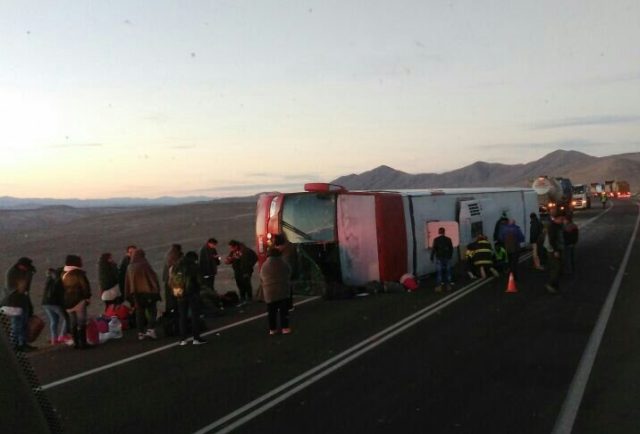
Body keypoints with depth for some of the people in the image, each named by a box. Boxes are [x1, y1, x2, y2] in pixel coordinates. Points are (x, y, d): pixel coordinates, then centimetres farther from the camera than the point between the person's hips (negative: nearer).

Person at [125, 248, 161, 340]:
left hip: (136, 293, 5)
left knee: (139, 312, 10)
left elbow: (127, 282, 8)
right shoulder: (145, 265, -11)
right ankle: (150, 329, -8)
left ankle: (141, 333, 10)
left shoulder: (130, 267, 5)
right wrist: (156, 289, -6)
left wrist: (129, 295, 13)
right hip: (148, 291, -5)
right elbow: (153, 277, -12)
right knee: (152, 311, 5)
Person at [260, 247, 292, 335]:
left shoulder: (264, 266, 3)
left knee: (271, 312, 9)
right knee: (284, 310, 5)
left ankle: (272, 329, 14)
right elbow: (289, 275, 8)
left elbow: (261, 279, 8)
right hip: (283, 291, -1)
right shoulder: (283, 264, -1)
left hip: (269, 292, 2)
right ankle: (285, 327, 4)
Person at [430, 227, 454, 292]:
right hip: (447, 257, 2)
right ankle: (448, 285, 10)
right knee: (448, 271, 8)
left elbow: (434, 249, -8)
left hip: (439, 258, -2)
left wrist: (432, 257, 1)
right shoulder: (448, 239, 3)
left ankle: (438, 286, -6)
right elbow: (451, 249, 8)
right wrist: (450, 256, 20)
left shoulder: (436, 239, -7)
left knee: (439, 272, -1)